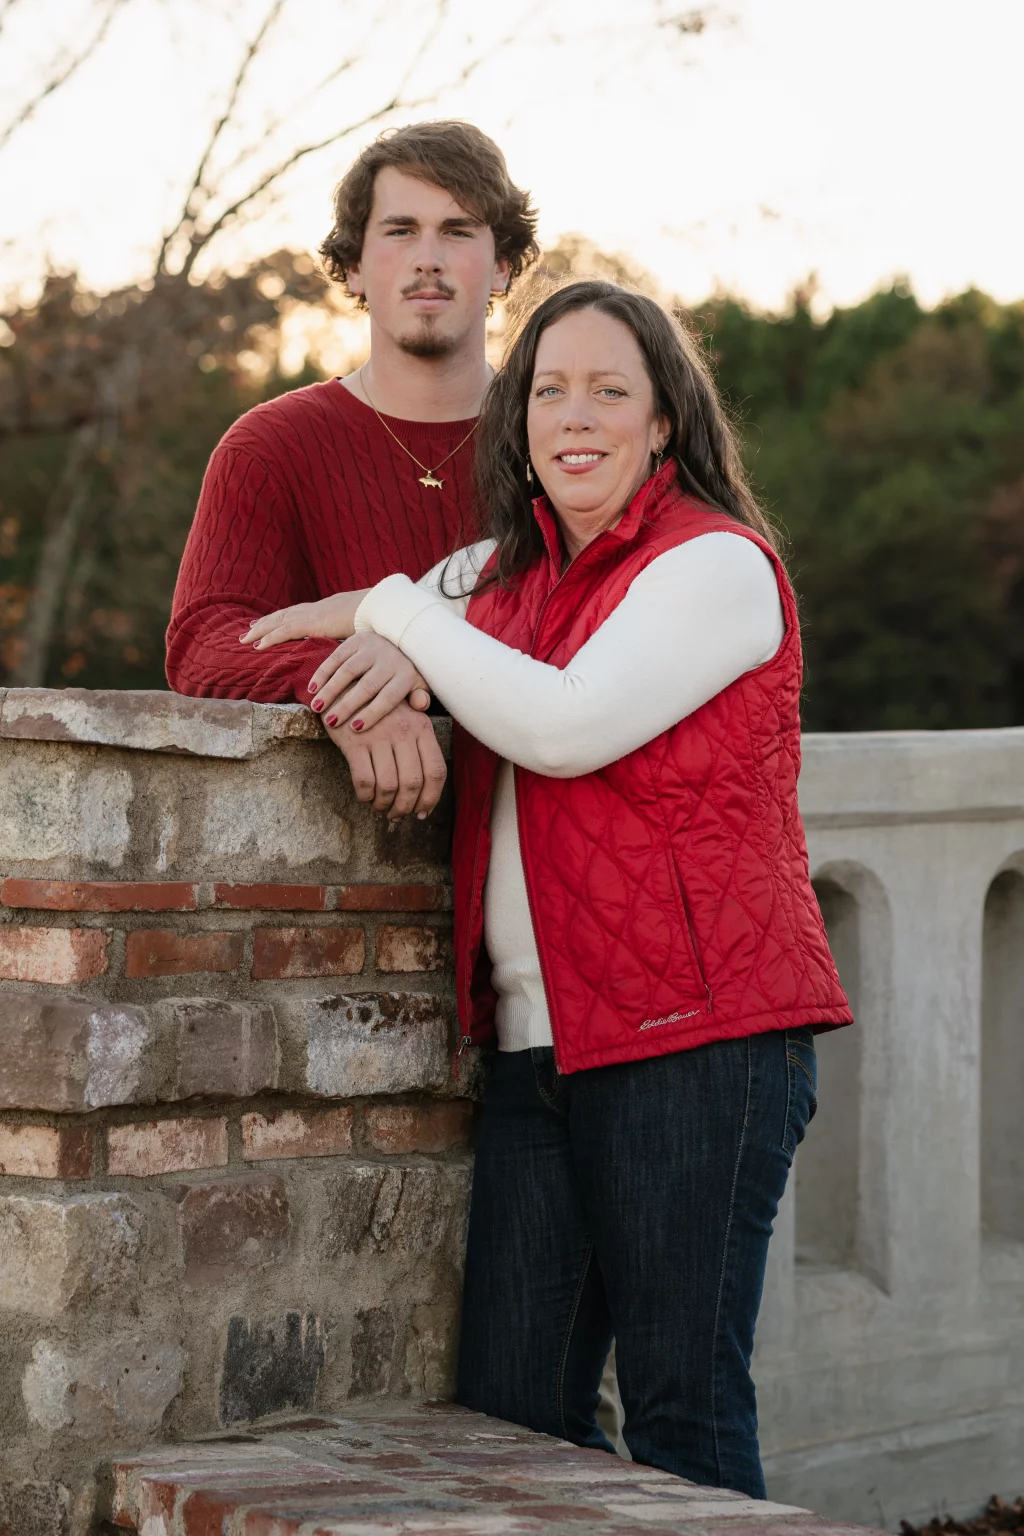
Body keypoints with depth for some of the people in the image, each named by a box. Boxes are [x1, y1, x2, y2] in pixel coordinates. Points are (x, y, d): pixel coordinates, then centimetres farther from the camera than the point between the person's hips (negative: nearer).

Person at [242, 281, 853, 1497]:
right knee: (507, 1412, 6)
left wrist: (399, 612, -5)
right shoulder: (507, 571, 17)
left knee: (684, 1411, -3)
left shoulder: (717, 565, -6)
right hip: (544, 1043, 7)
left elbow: (567, 724, -17)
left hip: (698, 1035, -7)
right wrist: (393, 653, 0)